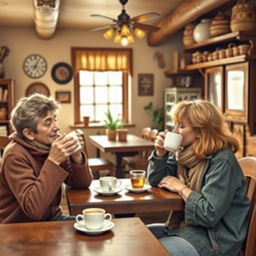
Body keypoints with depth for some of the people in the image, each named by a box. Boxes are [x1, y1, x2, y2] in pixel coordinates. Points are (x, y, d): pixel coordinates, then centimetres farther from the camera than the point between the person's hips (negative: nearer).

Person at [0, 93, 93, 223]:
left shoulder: (51, 144, -3)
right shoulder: (15, 155, -21)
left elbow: (83, 184, 0)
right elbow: (34, 209, -32)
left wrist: (77, 157, -19)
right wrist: (53, 161, -33)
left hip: (51, 219, 6)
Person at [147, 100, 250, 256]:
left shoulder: (222, 162, -22)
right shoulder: (187, 152, 4)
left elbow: (209, 215, -28)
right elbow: (156, 180, 9)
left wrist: (181, 188, -17)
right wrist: (161, 152, -7)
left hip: (214, 240, -8)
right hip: (187, 226, 8)